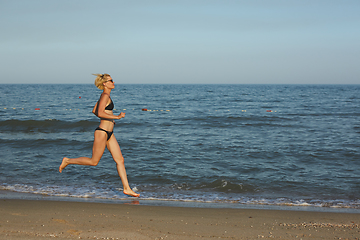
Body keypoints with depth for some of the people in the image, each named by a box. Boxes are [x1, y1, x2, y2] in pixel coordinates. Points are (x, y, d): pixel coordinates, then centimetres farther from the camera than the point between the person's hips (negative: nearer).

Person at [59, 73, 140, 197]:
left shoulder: (105, 96, 14)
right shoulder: (105, 95, -14)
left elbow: (94, 111, 22)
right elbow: (100, 113, -25)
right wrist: (116, 117, -21)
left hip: (109, 133, 10)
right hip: (102, 132, -10)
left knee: (120, 160, 3)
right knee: (94, 161, 3)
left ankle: (127, 188, 4)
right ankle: (68, 161, 20)